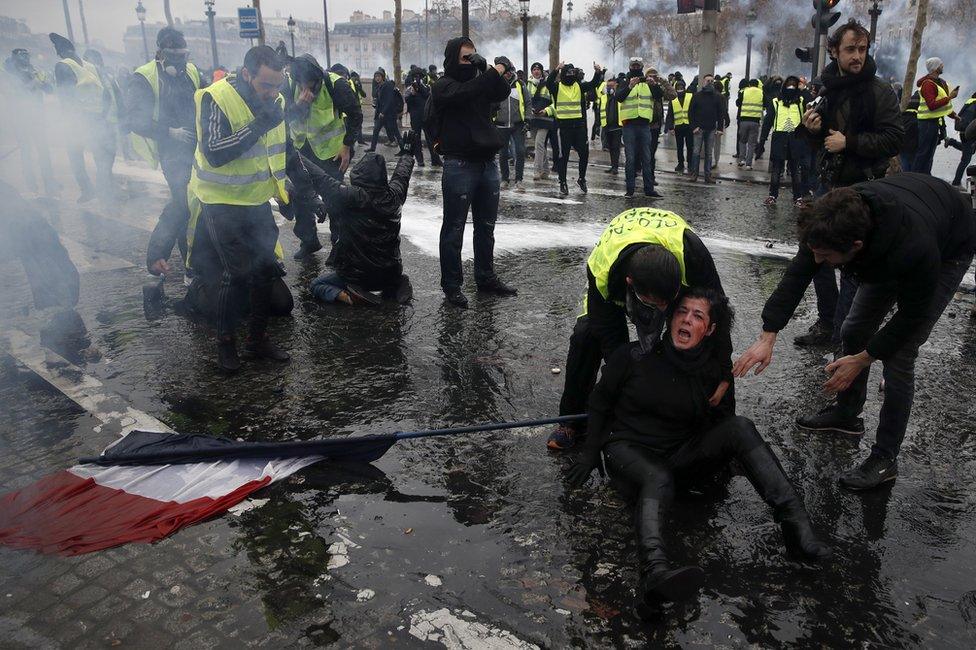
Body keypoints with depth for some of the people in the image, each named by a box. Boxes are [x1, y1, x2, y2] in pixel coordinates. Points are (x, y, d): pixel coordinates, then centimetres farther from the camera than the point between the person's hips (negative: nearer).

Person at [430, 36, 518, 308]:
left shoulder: (480, 80, 16)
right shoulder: (443, 86, -4)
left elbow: (502, 94, 4)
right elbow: (465, 93, -23)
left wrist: (494, 72, -12)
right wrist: (495, 71, -19)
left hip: (488, 162, 7)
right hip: (460, 165, -7)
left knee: (486, 227, 13)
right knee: (454, 228, 0)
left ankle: (486, 277, 25)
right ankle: (451, 284, 7)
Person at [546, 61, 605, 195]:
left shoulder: (579, 86, 9)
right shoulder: (557, 87, -3)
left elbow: (593, 83, 0)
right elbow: (548, 82, -22)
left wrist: (598, 72, -18)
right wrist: (556, 70, -37)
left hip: (578, 124, 4)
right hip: (563, 125, -4)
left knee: (584, 152, 4)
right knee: (563, 155, 2)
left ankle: (581, 179, 22)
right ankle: (562, 183, 11)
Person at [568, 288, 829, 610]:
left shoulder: (712, 369, 3)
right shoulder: (635, 357, -6)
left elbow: (719, 418, 19)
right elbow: (599, 403, 6)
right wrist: (590, 454, 5)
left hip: (680, 456, 4)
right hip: (629, 448, -3)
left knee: (741, 426, -21)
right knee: (658, 480, -40)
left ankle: (795, 523, -32)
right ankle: (654, 572, -67)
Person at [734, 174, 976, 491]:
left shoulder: (914, 250, -45)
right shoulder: (830, 220, -33)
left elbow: (913, 315, -27)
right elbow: (796, 275, -23)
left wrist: (862, 359, -21)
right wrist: (768, 337, -28)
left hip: (948, 252, -6)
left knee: (899, 357, -11)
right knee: (854, 331, 8)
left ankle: (885, 459, 3)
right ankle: (847, 415, 31)